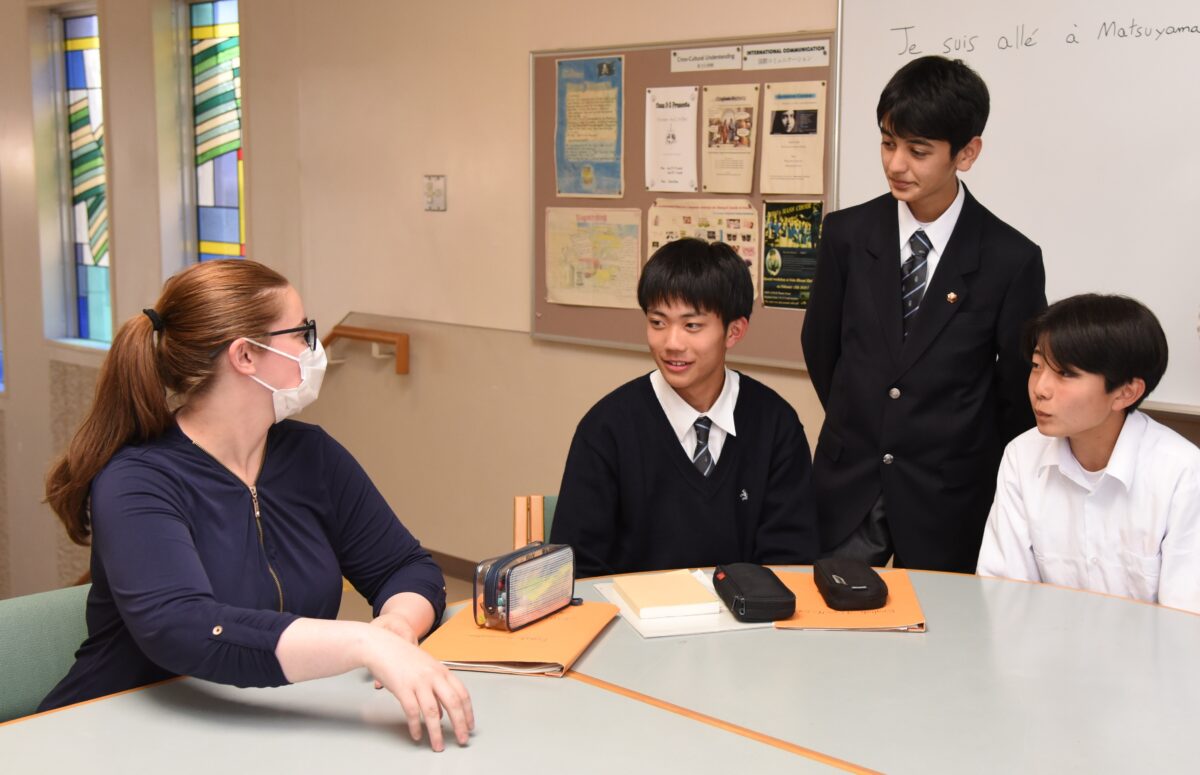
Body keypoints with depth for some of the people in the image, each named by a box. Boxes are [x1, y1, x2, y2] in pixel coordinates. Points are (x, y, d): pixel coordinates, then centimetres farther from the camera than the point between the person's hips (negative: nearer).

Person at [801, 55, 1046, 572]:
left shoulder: (1012, 260, -10)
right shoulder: (847, 234, -2)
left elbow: (1020, 389, -1)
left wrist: (983, 474, 6)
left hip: (947, 505, -2)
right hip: (847, 489, 2)